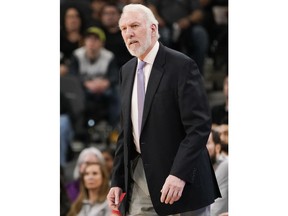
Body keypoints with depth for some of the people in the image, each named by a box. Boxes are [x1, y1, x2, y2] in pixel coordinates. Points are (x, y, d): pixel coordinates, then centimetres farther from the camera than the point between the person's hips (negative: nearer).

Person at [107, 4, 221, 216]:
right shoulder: (127, 70, 13)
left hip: (180, 177, -6)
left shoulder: (181, 65, -10)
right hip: (139, 177, 6)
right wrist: (117, 180, 11)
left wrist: (179, 174, -24)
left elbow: (199, 126, -15)